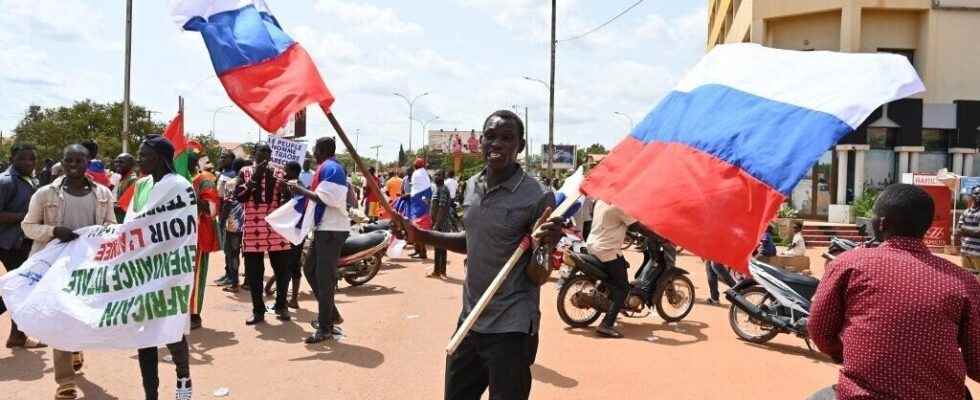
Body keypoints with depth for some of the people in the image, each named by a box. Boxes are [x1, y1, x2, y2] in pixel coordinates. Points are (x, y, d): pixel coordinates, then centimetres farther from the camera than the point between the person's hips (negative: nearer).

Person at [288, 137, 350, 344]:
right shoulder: (327, 167, 18)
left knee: (325, 278, -6)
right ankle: (329, 314, 25)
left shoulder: (329, 168, -14)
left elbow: (323, 198, -23)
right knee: (311, 270, 17)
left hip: (331, 230, -11)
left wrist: (301, 190, -15)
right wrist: (302, 191, 8)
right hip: (324, 228, 11)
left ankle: (325, 328, 0)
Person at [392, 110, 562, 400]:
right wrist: (419, 235, 10)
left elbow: (536, 276, -12)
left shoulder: (537, 197, -16)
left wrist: (543, 248, -33)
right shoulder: (474, 185, 4)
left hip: (511, 329, -7)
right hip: (469, 321, 7)